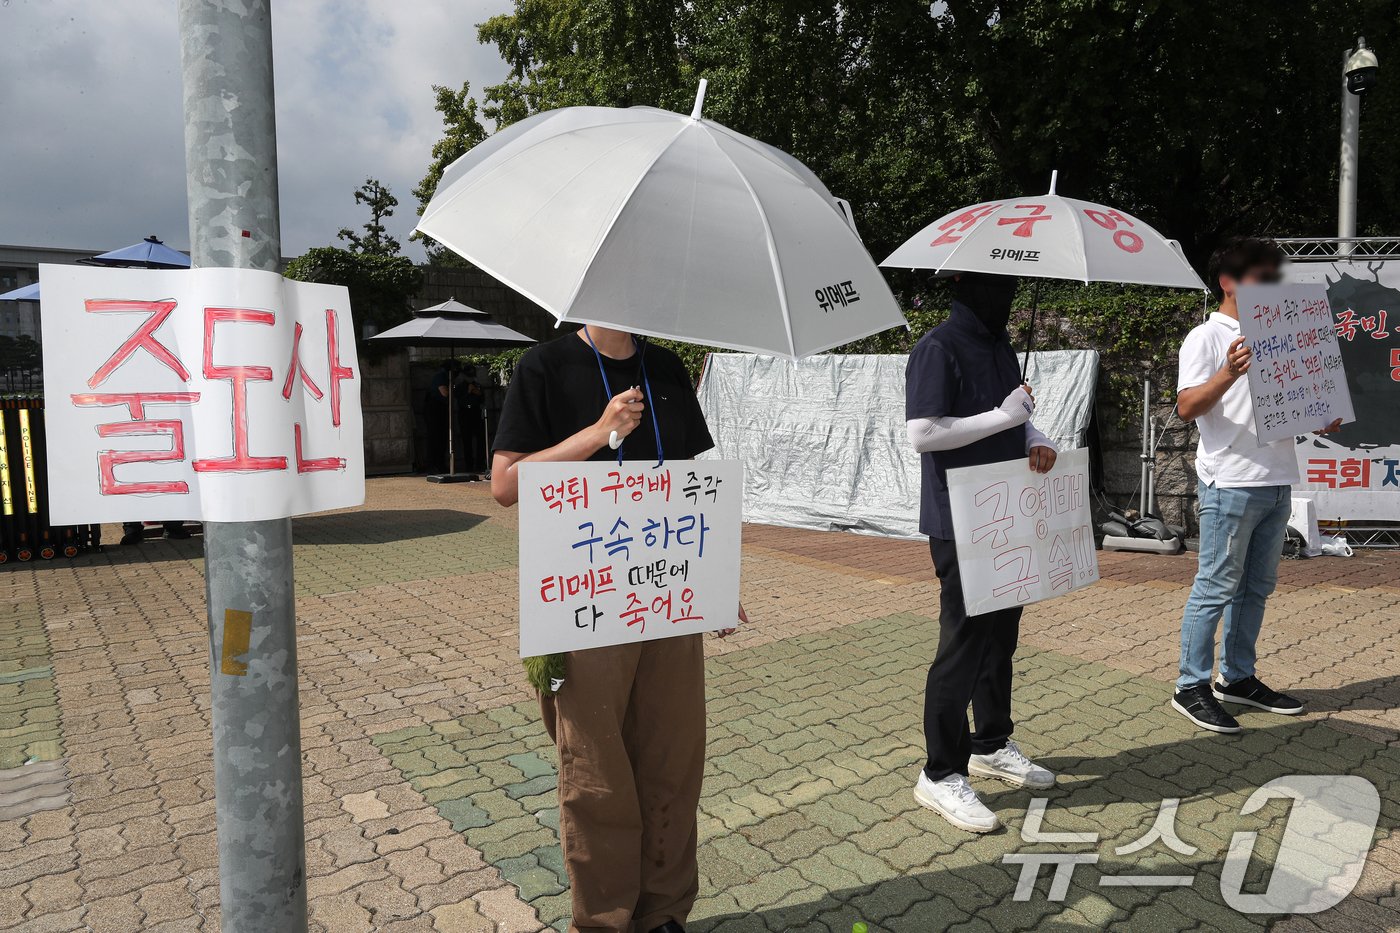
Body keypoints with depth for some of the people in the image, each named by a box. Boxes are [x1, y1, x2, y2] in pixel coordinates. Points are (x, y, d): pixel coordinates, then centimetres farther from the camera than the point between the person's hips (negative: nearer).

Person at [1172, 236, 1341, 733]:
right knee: (1216, 588, -4)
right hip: (1231, 483, -8)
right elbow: (1187, 407, -17)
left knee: (1257, 586, 13)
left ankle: (1237, 677, 25)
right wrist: (1227, 374, -33)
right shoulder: (1206, 338, -6)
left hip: (1276, 481, 8)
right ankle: (1191, 687, 5)